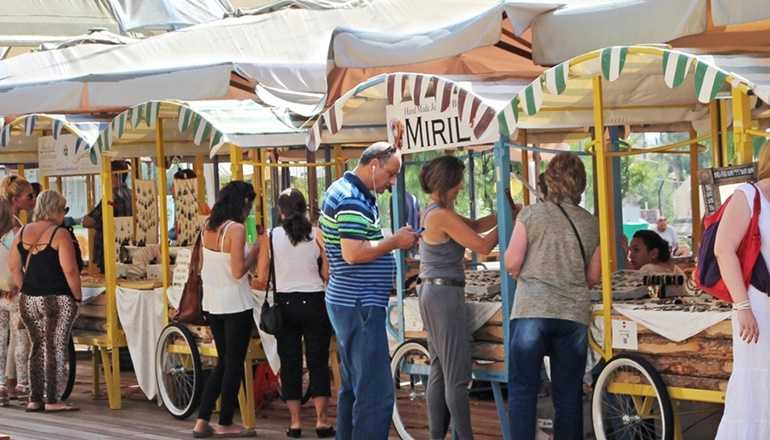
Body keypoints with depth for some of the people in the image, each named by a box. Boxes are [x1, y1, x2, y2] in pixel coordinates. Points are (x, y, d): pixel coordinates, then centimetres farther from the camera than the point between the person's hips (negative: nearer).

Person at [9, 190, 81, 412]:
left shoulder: (22, 232, 8)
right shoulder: (59, 234, -12)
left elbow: (14, 267, 11)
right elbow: (70, 270, -17)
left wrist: (27, 290, 15)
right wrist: (77, 296, -6)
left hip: (28, 300, 6)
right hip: (57, 300, -6)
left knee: (38, 348, 14)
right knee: (55, 349, 0)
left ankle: (34, 399, 14)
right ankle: (52, 401, -1)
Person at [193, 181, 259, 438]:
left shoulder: (208, 227, 6)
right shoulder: (236, 229, -16)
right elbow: (238, 271, -19)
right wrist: (255, 251, -4)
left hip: (212, 303, 7)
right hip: (235, 304, -7)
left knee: (223, 362, 17)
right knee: (234, 364, 5)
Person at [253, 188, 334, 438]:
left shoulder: (270, 237, -2)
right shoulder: (317, 235, -4)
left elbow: (261, 281, -1)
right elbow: (328, 274, -5)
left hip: (285, 304, 1)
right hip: (314, 302, -1)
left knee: (290, 363, 8)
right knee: (318, 362, 6)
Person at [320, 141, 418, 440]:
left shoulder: (342, 190, 16)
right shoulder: (353, 200, -16)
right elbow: (353, 253, -25)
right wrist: (395, 242, -13)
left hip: (347, 302, 11)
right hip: (359, 306, -11)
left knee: (353, 387, 17)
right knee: (376, 393, -13)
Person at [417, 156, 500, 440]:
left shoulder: (432, 212, 13)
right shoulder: (443, 215, -17)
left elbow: (475, 225, 14)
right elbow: (483, 246, -16)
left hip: (432, 295, 10)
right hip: (445, 295, -10)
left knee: (439, 371, 13)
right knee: (457, 375, -7)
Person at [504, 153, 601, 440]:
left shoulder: (531, 214, -2)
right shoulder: (590, 223, 6)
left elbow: (511, 264, -4)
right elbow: (593, 277, 10)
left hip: (531, 311, -3)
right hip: (574, 314, 3)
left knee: (522, 389, 2)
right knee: (569, 393, 9)